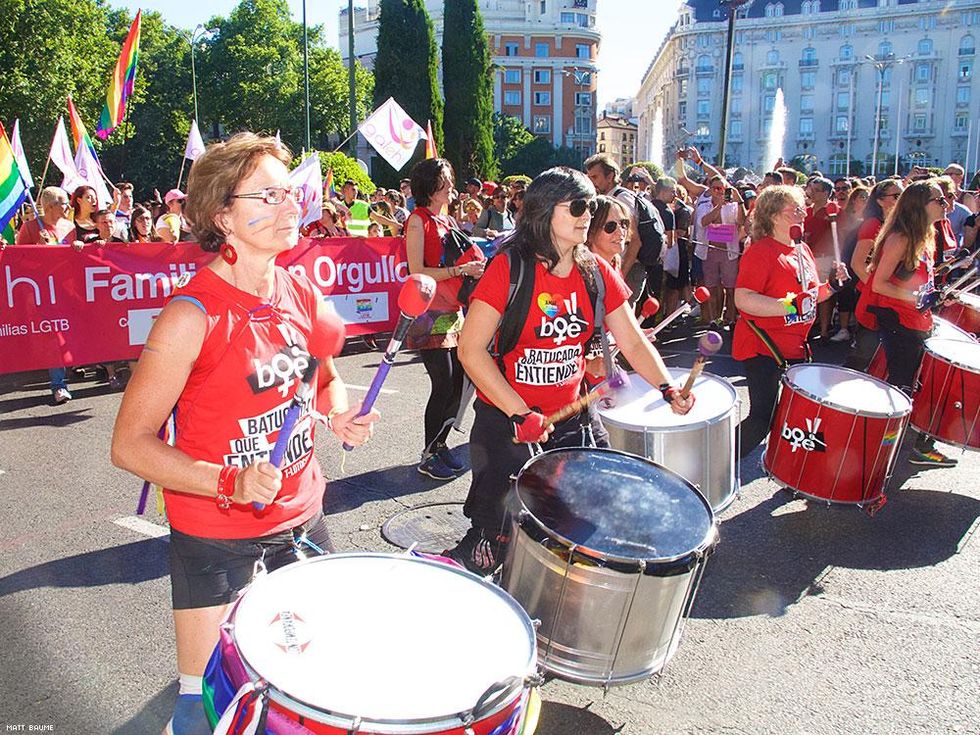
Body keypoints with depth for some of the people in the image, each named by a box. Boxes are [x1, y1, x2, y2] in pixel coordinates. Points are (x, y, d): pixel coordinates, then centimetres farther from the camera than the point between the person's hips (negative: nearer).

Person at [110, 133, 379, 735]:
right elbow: (130, 444, -16)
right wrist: (230, 483, -28)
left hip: (301, 511, 6)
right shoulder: (193, 316, -20)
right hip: (213, 531, -5)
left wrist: (339, 414, -6)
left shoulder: (302, 292, -2)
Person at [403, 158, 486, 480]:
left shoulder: (446, 221, 18)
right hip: (430, 315, -8)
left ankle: (440, 444, 23)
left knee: (458, 384, 8)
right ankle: (428, 456, 5)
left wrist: (474, 268, 7)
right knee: (444, 386, -8)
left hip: (453, 312, 8)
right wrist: (460, 270, -19)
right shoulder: (418, 220, -7)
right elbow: (417, 272, -15)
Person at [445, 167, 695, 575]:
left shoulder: (597, 272, 2)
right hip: (506, 420, -5)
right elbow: (471, 349, -16)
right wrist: (519, 414, -21)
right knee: (492, 545, 2)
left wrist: (668, 389, -13)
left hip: (573, 415, 5)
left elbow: (634, 342, 4)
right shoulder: (509, 268, -14)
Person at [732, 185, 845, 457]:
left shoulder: (803, 249, 12)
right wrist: (788, 306, -31)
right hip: (761, 348, -9)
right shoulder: (760, 251, -15)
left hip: (794, 347, 9)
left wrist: (831, 285, 5)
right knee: (762, 419, -9)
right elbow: (742, 299, -25)